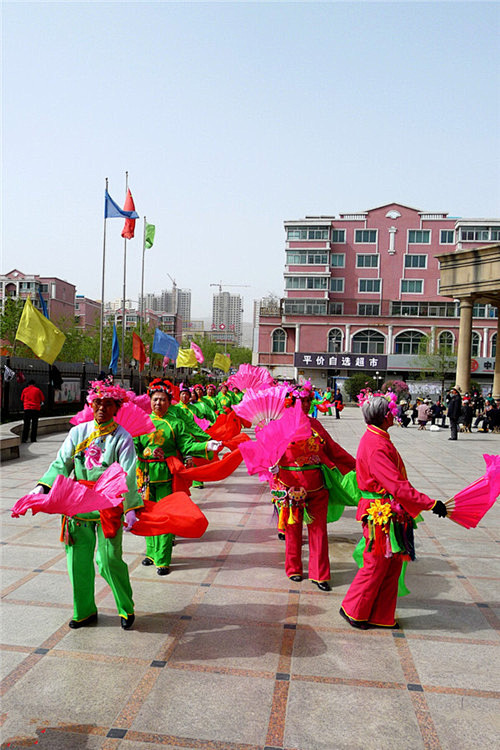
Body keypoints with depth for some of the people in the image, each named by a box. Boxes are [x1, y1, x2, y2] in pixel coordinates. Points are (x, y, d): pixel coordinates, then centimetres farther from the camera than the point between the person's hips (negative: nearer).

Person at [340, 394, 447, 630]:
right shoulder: (375, 446, -24)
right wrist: (430, 504, -24)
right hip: (381, 514, -10)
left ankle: (381, 616, 28)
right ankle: (353, 610, 23)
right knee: (376, 566, 5)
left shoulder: (377, 440, 9)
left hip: (391, 513, 10)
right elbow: (397, 485, -27)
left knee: (392, 566, 16)